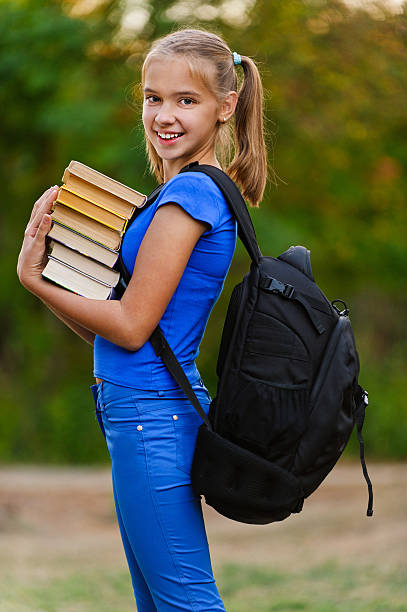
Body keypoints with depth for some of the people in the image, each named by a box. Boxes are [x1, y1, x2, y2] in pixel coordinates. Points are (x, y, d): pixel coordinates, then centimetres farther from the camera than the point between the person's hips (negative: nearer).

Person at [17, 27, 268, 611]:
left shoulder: (190, 192, -14)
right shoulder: (191, 193, 16)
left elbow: (131, 326, -16)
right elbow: (103, 330, 15)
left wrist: (35, 279, -6)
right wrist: (43, 268, 2)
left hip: (151, 413, -10)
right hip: (155, 413, 10)